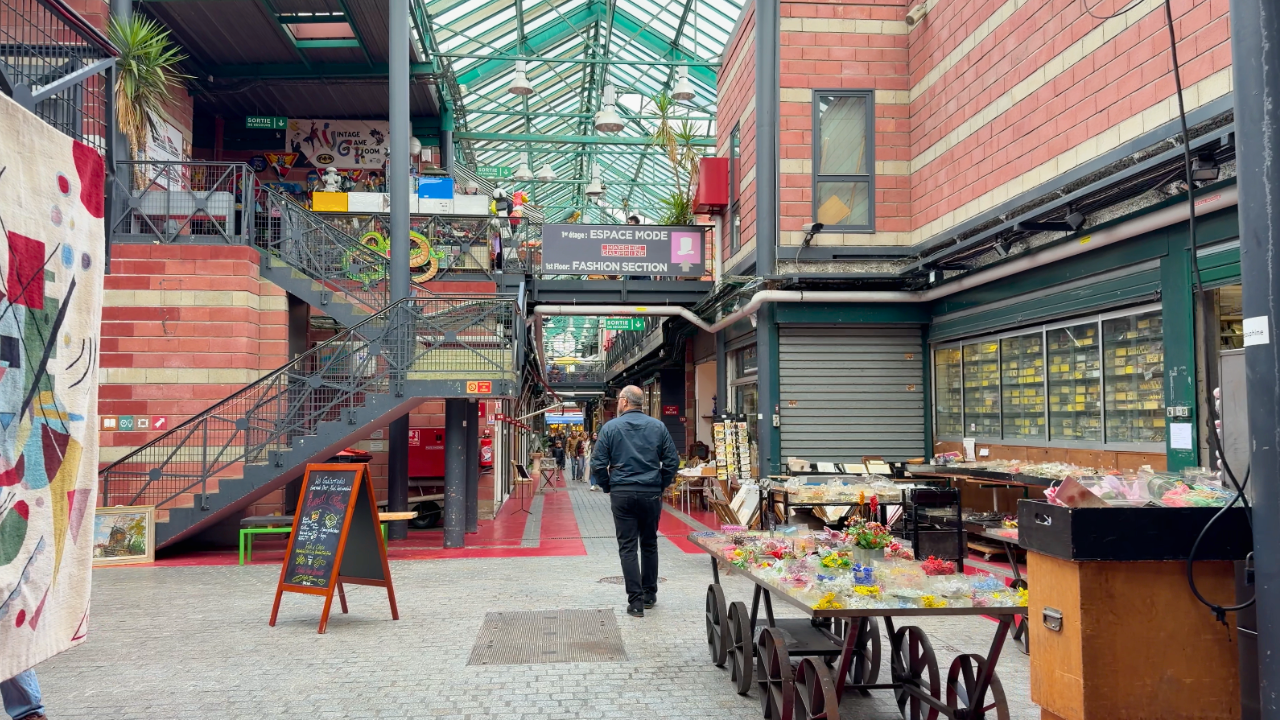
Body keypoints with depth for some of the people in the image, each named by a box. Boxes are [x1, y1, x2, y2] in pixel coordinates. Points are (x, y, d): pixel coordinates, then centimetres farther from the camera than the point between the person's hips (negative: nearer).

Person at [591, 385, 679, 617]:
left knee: (627, 547, 2)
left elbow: (598, 463, -5)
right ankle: (650, 594, 25)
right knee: (649, 545, 16)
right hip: (651, 494, 2)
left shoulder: (610, 427, -3)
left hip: (622, 494, -2)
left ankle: (636, 601, -3)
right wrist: (661, 485, 12)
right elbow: (672, 460, 1)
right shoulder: (658, 427, 2)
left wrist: (608, 487, 9)